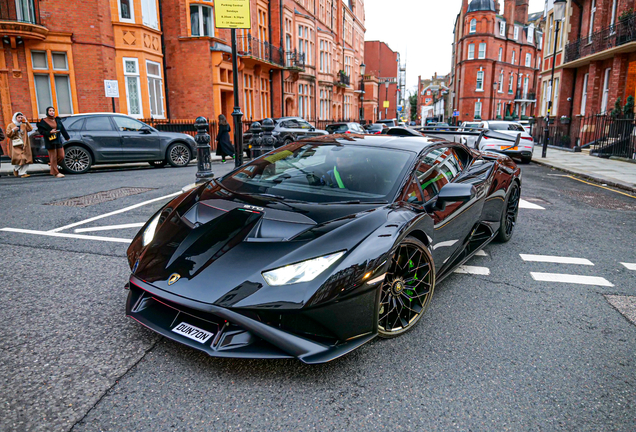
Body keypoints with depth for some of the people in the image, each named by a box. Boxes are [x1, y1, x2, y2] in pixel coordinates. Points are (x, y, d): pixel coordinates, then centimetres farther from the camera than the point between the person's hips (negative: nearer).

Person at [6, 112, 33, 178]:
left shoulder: (24, 125, 16)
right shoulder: (10, 125, 8)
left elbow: (30, 129, -3)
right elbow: (8, 135, 3)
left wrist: (26, 121, -5)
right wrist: (13, 130, -13)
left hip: (24, 145, 3)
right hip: (15, 145, -3)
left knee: (25, 159, -7)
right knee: (18, 158, -14)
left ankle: (23, 173, -4)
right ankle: (16, 169, 10)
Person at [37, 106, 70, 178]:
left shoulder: (57, 120, 13)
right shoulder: (43, 121, -1)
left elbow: (63, 129, 14)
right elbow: (41, 131, -5)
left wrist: (67, 138, 14)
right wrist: (50, 132, -19)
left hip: (58, 140, 5)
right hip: (50, 142, -5)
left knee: (61, 156, 1)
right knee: (53, 157, -3)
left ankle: (53, 165, 27)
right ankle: (56, 173, 3)